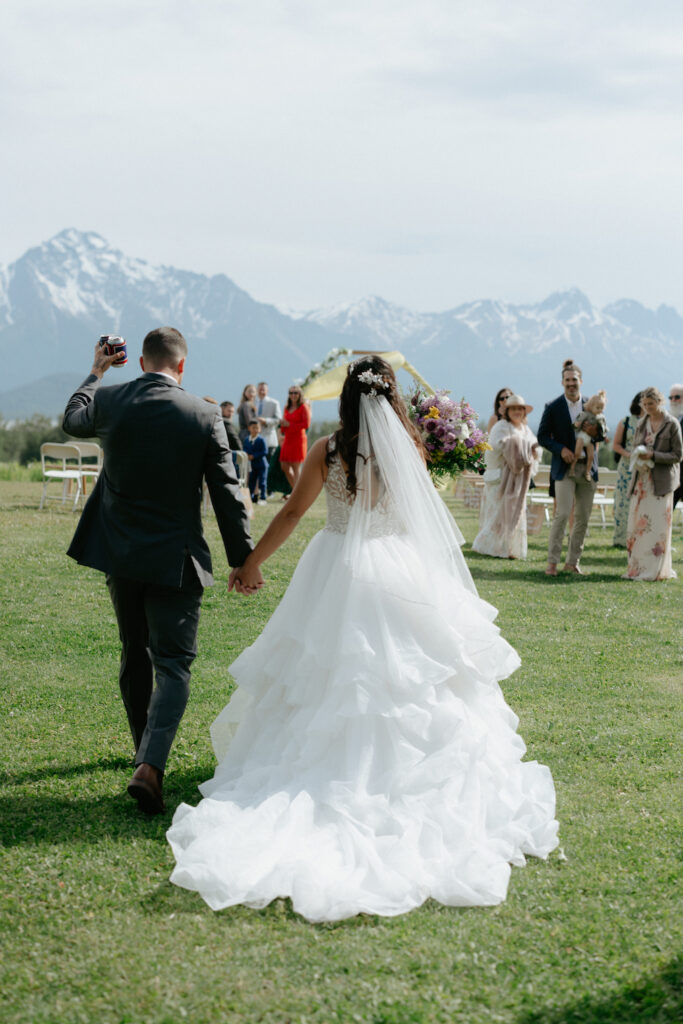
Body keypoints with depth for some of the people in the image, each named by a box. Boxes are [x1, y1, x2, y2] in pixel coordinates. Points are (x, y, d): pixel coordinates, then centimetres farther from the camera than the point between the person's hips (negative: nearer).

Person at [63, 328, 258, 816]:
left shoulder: (109, 401, -3)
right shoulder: (204, 415, -10)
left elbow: (73, 420, 22)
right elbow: (227, 493, -8)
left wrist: (96, 372, 36)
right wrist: (243, 559, 1)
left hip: (118, 555, 4)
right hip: (174, 558, -4)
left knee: (135, 654, 21)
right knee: (173, 664, 0)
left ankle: (147, 749, 37)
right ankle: (150, 764, -18)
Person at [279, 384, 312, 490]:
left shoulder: (304, 407, -3)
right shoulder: (287, 408, 16)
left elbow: (306, 424, -11)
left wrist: (290, 425, -10)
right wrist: (283, 425, 3)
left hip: (298, 439, -7)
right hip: (287, 440, 7)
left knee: (296, 467, -8)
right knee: (285, 467, 5)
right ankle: (294, 489, 18)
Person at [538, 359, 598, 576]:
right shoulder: (553, 408, 0)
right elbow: (543, 435, 0)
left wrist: (595, 431, -12)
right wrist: (561, 449, -16)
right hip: (564, 467, -4)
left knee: (583, 518, 5)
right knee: (562, 514, -12)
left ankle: (573, 562, 14)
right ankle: (552, 561, -6)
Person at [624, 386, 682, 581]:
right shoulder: (642, 424, 11)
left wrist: (653, 456, -17)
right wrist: (638, 456, -5)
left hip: (661, 480, -5)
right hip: (642, 479, 5)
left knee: (658, 525, -6)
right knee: (637, 523, 1)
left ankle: (655, 570, 0)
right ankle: (637, 567, 7)